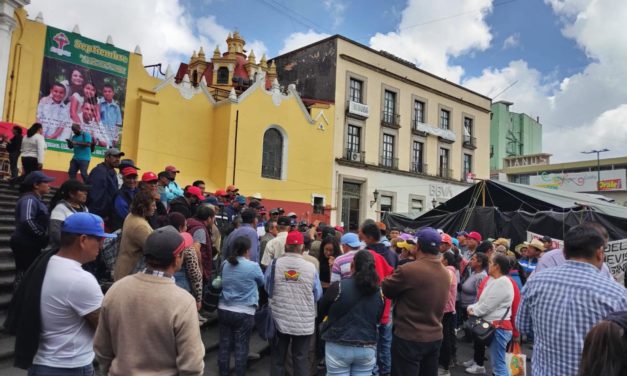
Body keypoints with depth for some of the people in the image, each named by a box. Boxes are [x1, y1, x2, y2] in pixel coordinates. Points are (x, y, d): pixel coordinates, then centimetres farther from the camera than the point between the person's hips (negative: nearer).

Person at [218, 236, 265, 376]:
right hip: (244, 312, -4)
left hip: (224, 310, 5)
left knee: (224, 345, 14)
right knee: (241, 348, 6)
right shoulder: (253, 266, -14)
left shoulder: (225, 264, 0)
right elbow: (262, 282, 5)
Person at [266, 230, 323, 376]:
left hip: (279, 319, 1)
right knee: (301, 358, 11)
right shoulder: (310, 267, -11)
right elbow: (318, 294, 0)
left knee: (278, 358, 15)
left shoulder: (274, 264, -10)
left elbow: (268, 289, 4)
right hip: (304, 322, 0)